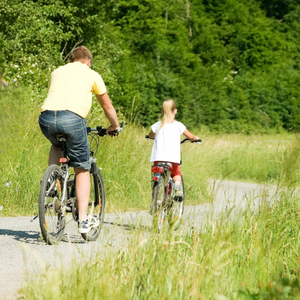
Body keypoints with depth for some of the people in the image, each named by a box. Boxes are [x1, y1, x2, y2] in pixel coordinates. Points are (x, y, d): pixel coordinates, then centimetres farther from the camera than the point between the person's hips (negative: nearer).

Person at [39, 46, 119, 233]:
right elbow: (108, 107, 28)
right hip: (72, 118, -3)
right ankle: (83, 220, 6)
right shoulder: (92, 75, 20)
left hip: (46, 118, 3)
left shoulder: (57, 72, 29)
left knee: (57, 145, 38)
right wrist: (115, 126, 46)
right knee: (82, 170, 11)